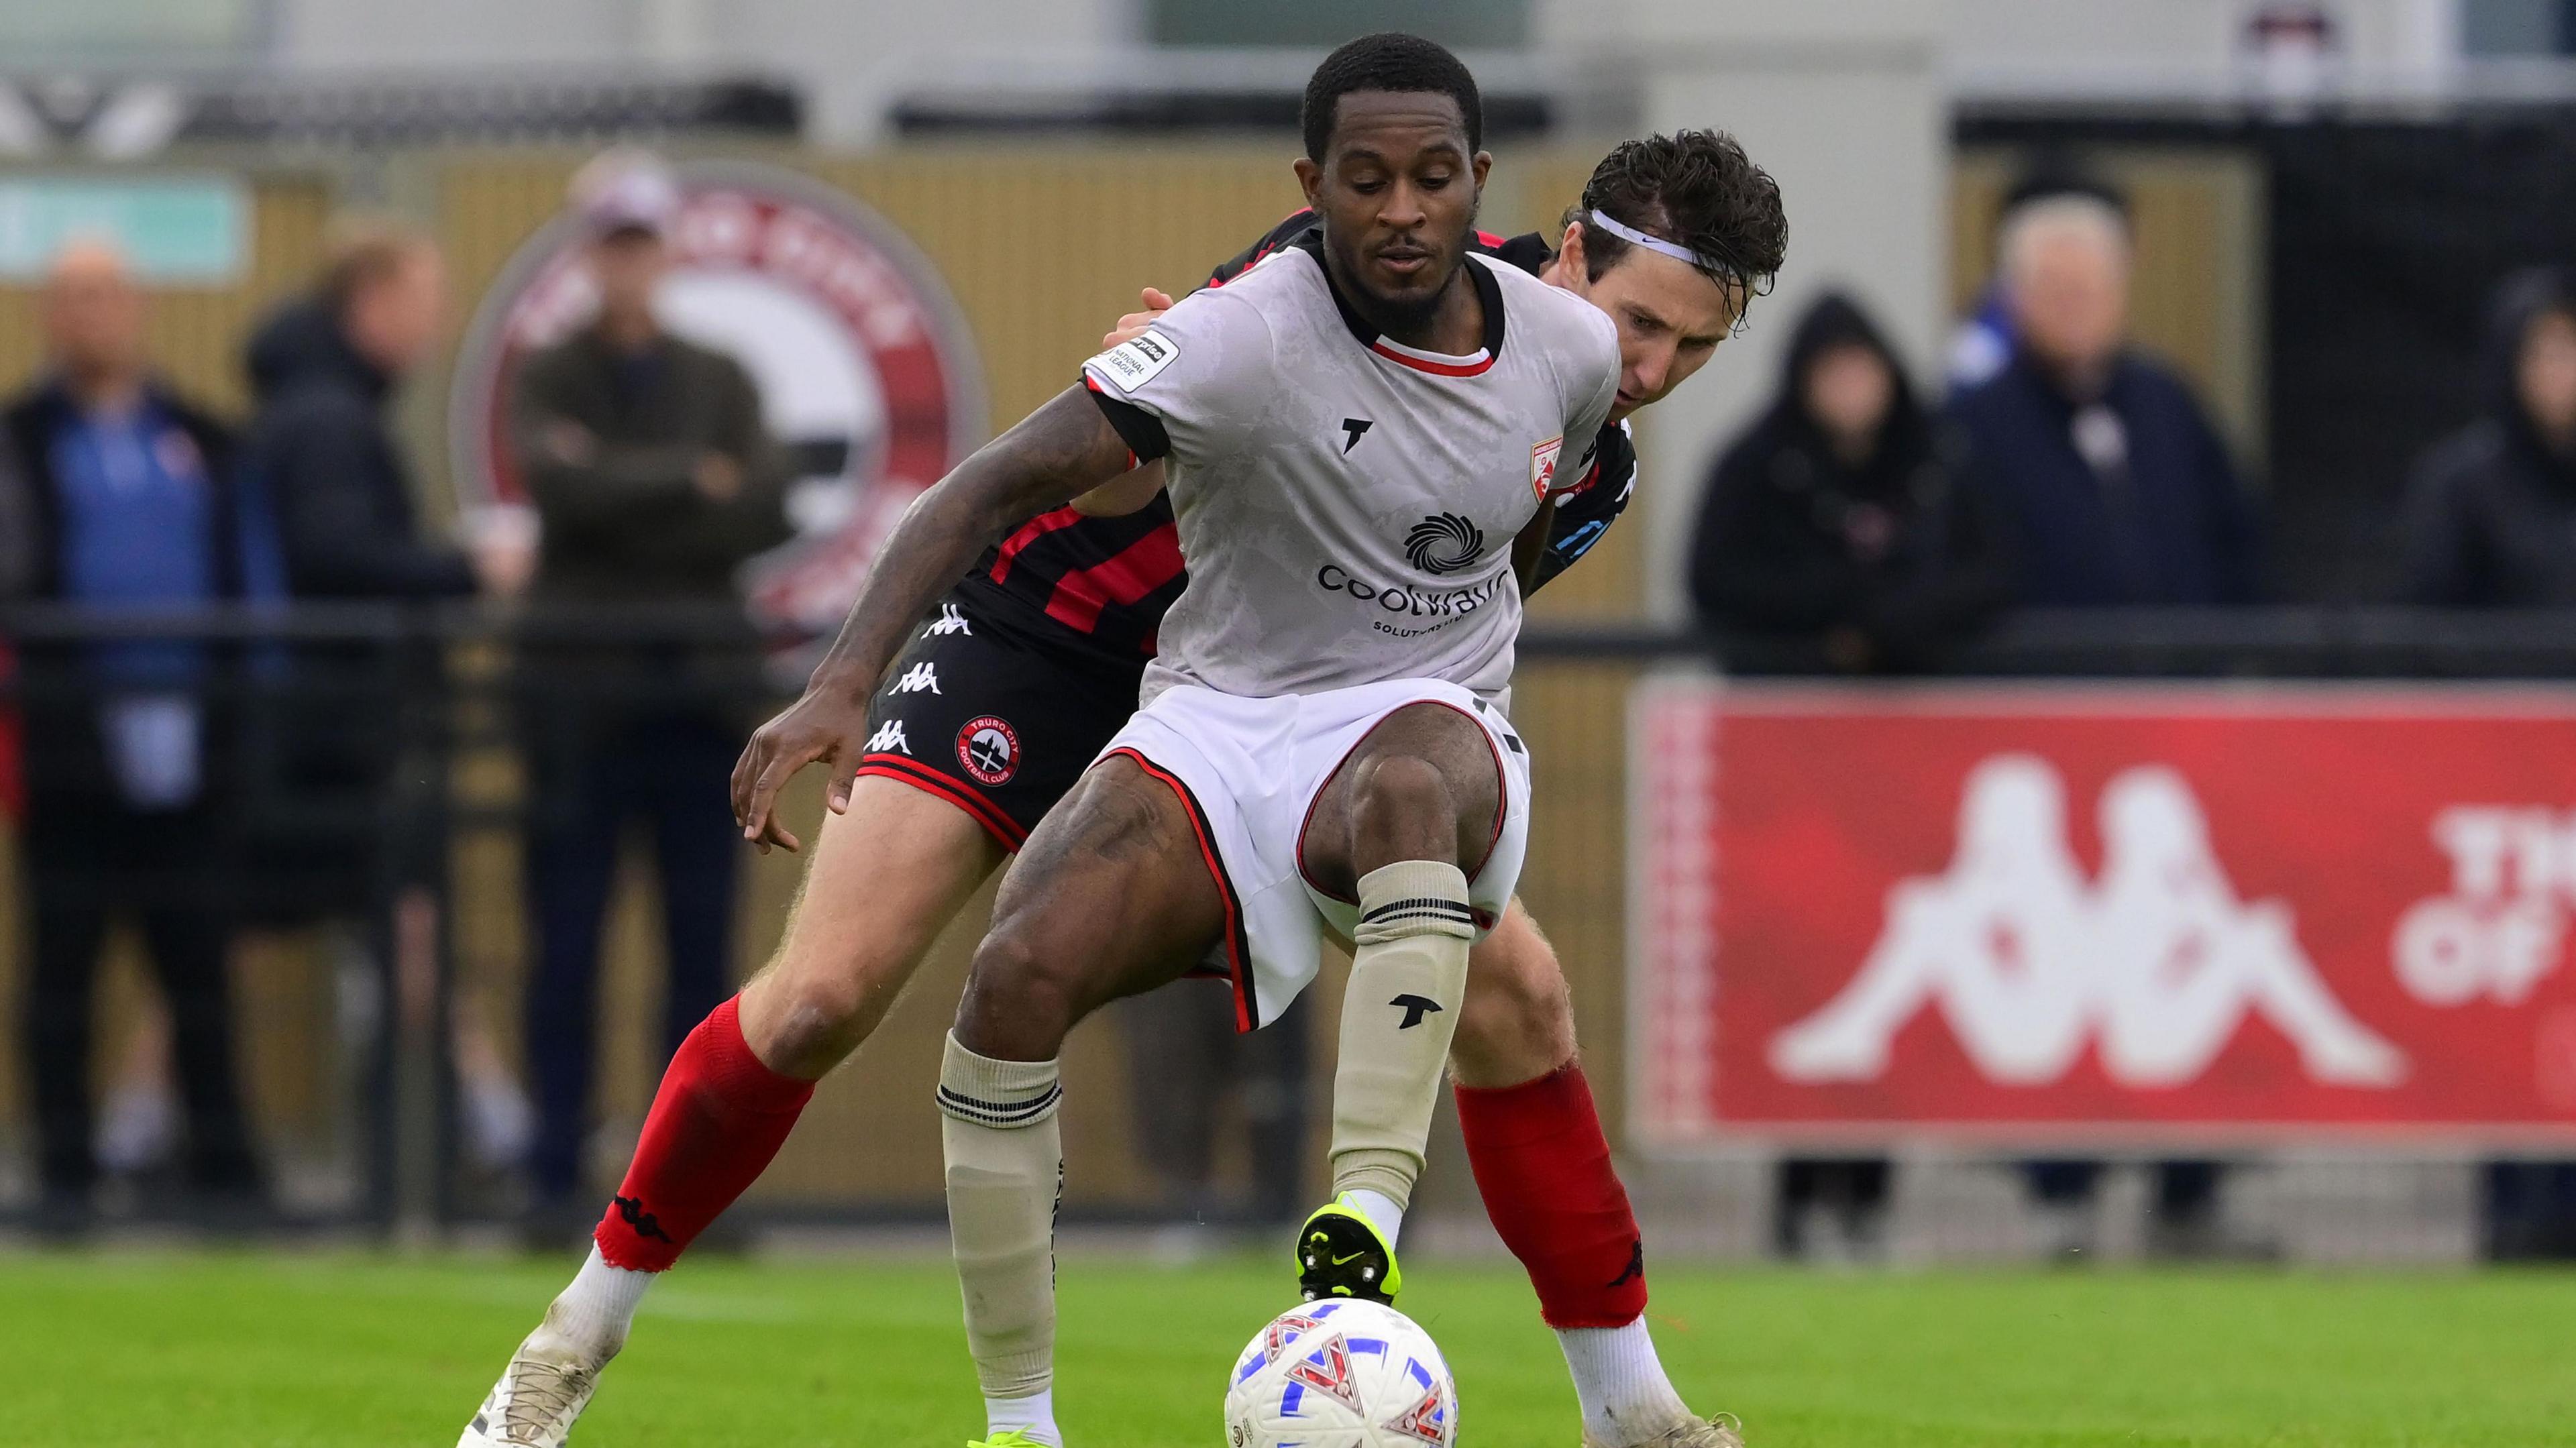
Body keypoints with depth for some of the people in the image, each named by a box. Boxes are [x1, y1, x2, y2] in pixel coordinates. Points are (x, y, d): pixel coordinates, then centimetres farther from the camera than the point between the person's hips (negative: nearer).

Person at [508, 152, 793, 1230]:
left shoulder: (719, 383, 13)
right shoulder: (550, 381, 6)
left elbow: (767, 511, -2)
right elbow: (557, 482, -13)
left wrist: (628, 510, -11)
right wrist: (690, 482, -8)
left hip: (697, 694, 2)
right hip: (582, 695, -2)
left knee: (703, 947, 1)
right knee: (567, 947, -3)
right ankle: (556, 1174, 0)